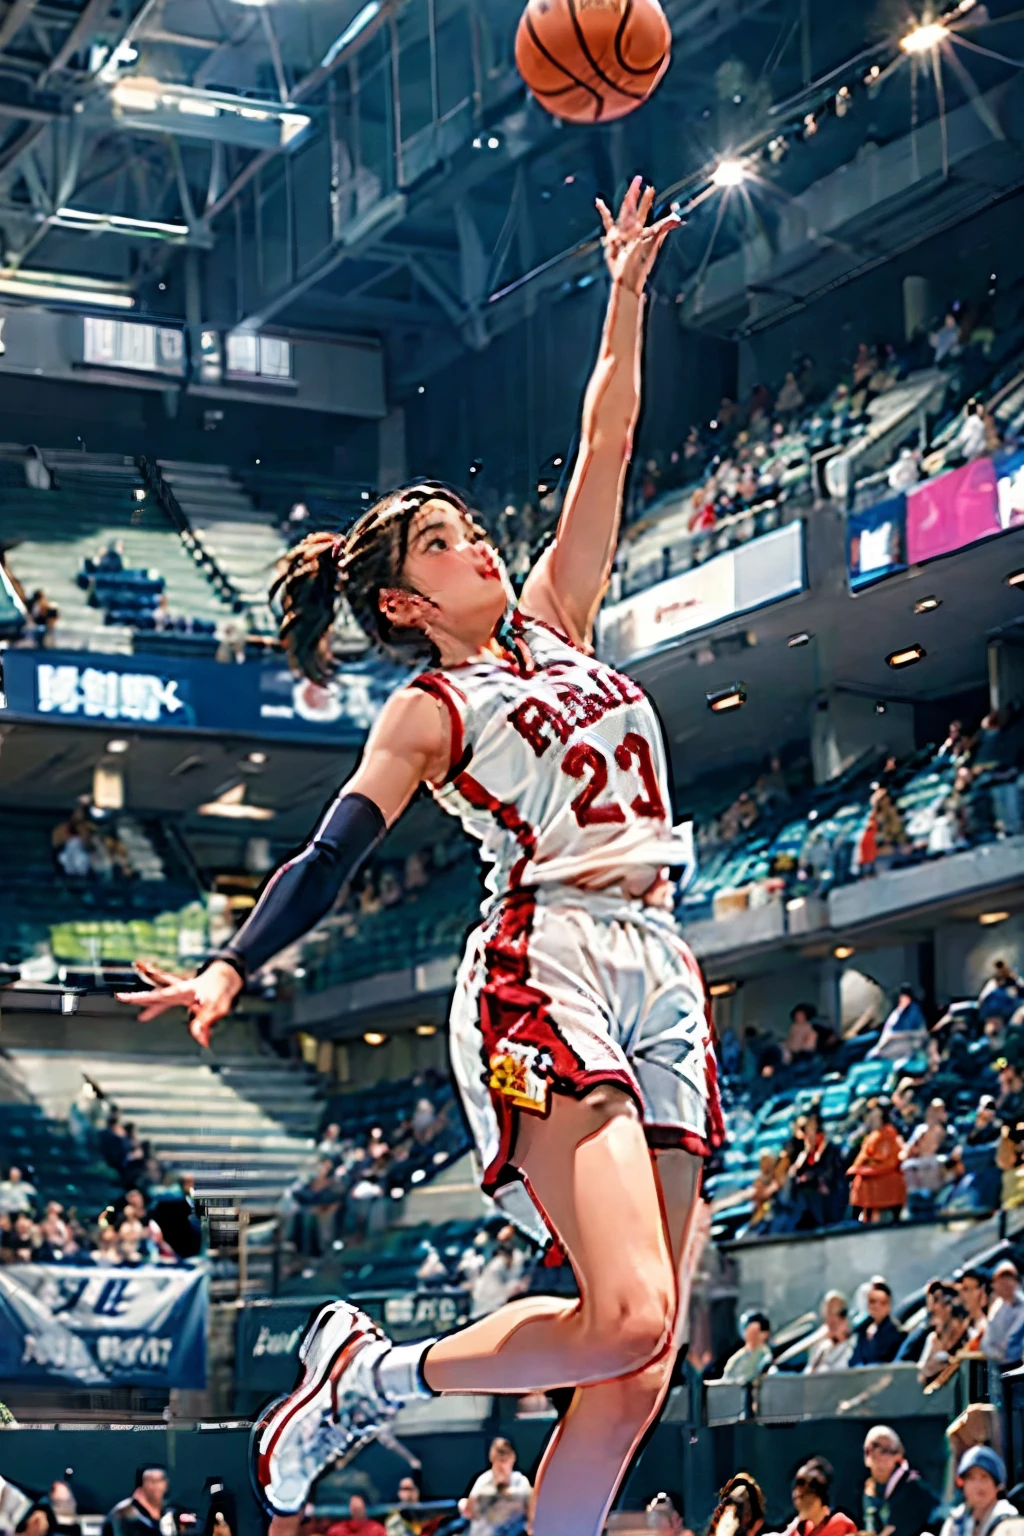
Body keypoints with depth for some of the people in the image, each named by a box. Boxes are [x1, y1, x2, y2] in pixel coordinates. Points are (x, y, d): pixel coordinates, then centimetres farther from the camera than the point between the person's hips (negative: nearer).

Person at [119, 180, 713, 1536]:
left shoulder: (553, 622, 22)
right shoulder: (427, 712, 7)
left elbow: (606, 447, 22)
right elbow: (330, 857, -4)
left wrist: (628, 291, 18)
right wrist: (231, 970, -19)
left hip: (663, 978, 6)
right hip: (547, 975, -6)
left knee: (636, 1381, -2)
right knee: (627, 1319, -21)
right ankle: (375, 1371, 0)